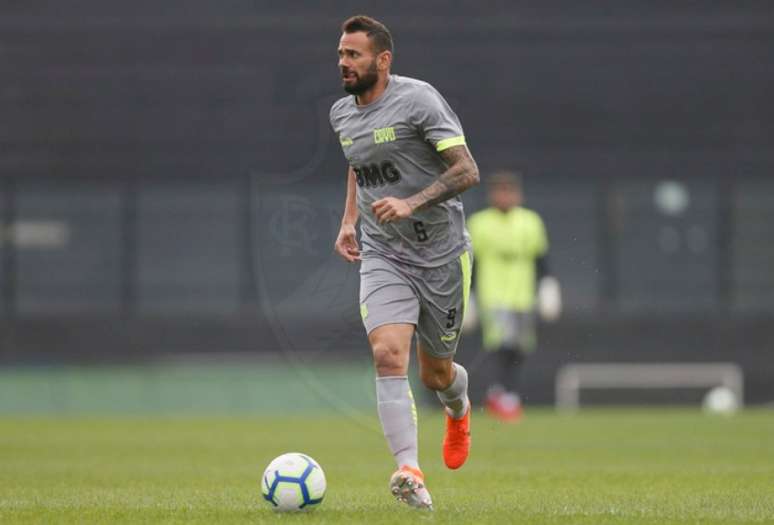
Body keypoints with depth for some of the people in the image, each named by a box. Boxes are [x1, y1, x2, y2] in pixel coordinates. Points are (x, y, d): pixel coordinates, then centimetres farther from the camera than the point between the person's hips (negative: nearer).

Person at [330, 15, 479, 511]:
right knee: (389, 355, -21)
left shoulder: (419, 99, -14)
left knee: (436, 372, 9)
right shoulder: (341, 114, 6)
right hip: (383, 257, 4)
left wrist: (411, 203, -29)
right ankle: (410, 472, -27)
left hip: (442, 252, -4)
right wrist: (349, 220, 14)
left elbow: (467, 171, -18)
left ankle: (459, 410, 48)